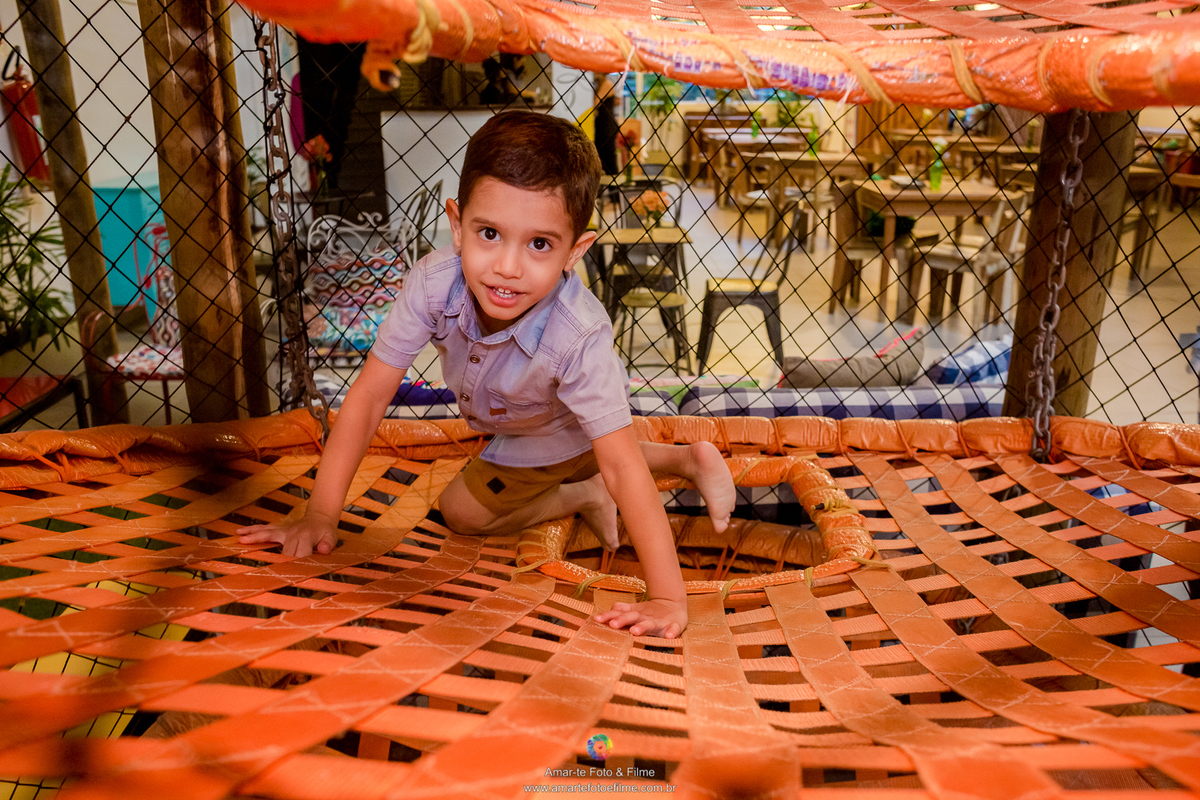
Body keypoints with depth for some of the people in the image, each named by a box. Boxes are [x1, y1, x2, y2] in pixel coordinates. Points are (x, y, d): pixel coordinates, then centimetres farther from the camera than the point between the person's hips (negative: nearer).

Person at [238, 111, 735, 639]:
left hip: (566, 435, -4)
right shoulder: (432, 284, -37)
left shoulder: (579, 336, -45)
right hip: (506, 427, 5)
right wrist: (320, 515, -30)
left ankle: (584, 498, 20)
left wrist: (667, 598, -48)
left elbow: (622, 464, -44)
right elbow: (369, 396, -29)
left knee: (460, 511, 3)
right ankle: (688, 460, 37)